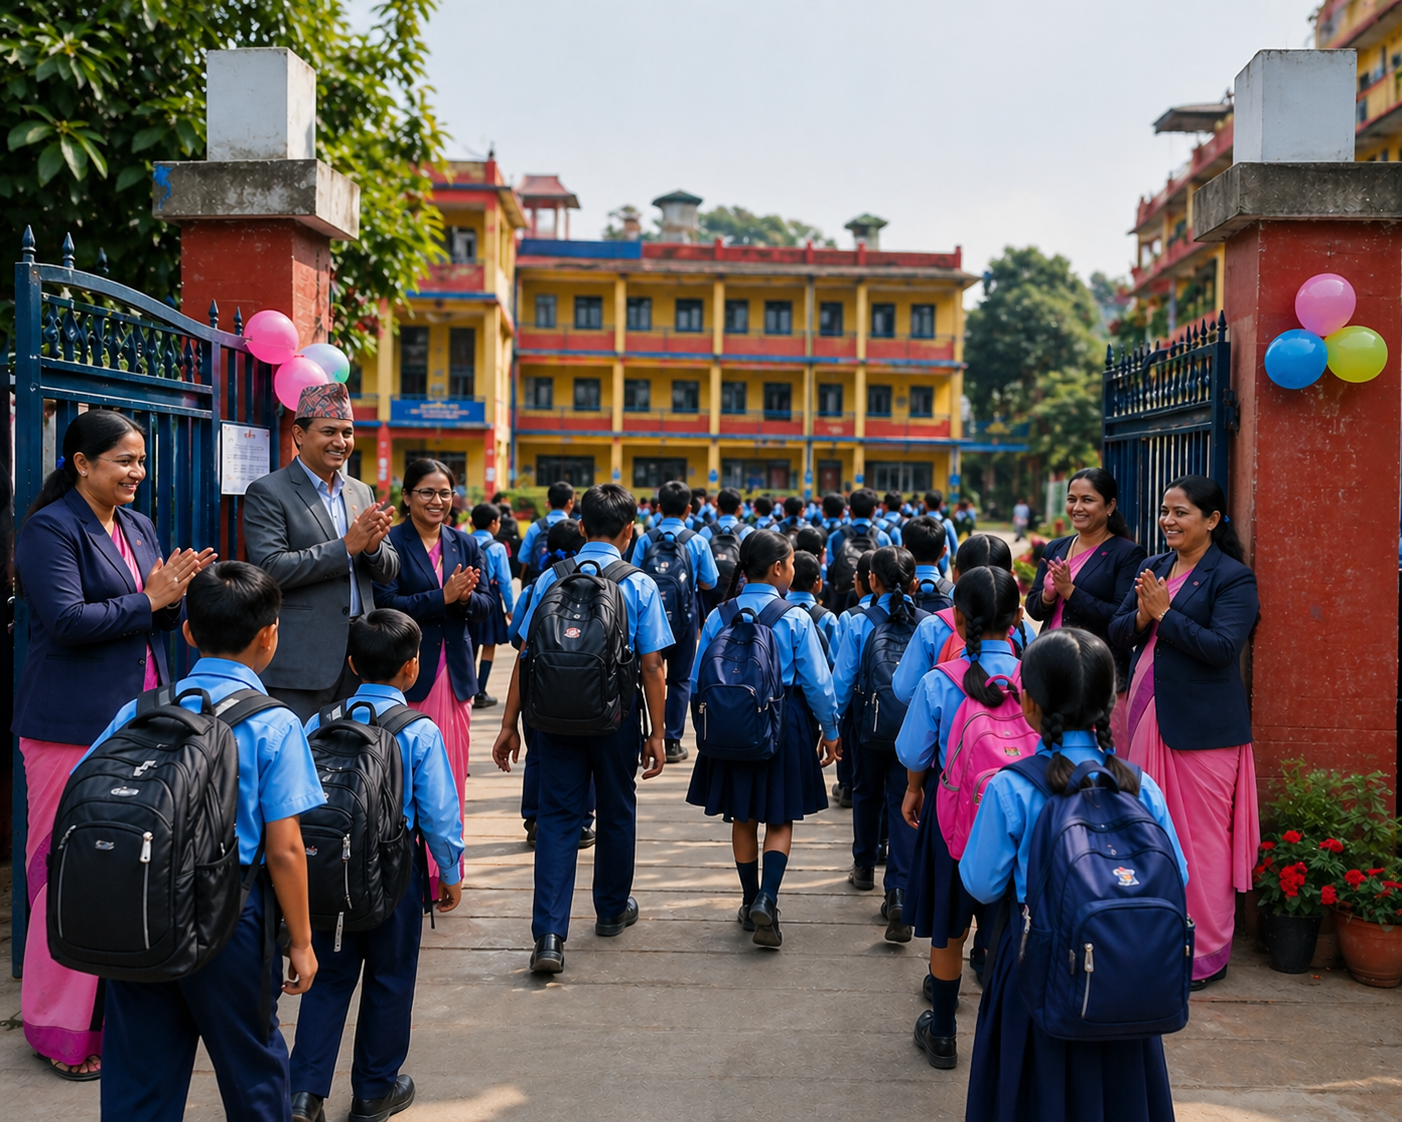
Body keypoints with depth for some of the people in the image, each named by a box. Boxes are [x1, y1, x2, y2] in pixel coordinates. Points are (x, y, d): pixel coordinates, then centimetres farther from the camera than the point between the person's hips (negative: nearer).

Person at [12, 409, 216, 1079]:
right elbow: (67, 620, -18)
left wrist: (177, 592, -2)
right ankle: (61, 1028, 11)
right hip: (73, 725, -7)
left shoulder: (138, 527, 16)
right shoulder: (50, 529, -7)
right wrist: (148, 600, -13)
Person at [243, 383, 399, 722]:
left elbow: (389, 572, 14)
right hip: (300, 657, -6)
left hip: (359, 653, 6)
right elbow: (270, 569, -16)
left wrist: (372, 546, -10)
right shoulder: (267, 493, -5)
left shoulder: (361, 493, 14)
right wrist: (346, 547, -19)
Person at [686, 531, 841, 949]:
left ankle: (750, 902, 27)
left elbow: (699, 681, -1)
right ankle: (766, 899, -9)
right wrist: (830, 731, 5)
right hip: (784, 723, -2)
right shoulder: (795, 619, -11)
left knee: (743, 817, 16)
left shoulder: (719, 617, -4)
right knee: (781, 818, 9)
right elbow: (817, 682, -8)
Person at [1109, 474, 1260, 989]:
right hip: (1148, 716, 7)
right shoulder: (1153, 569, 12)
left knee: (1201, 838, 0)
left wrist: (1164, 613, -17)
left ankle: (1209, 950, 13)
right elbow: (1117, 631, 9)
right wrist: (1141, 618, -11)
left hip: (1201, 727, -7)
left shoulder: (1233, 577, -8)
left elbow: (1222, 646, -19)